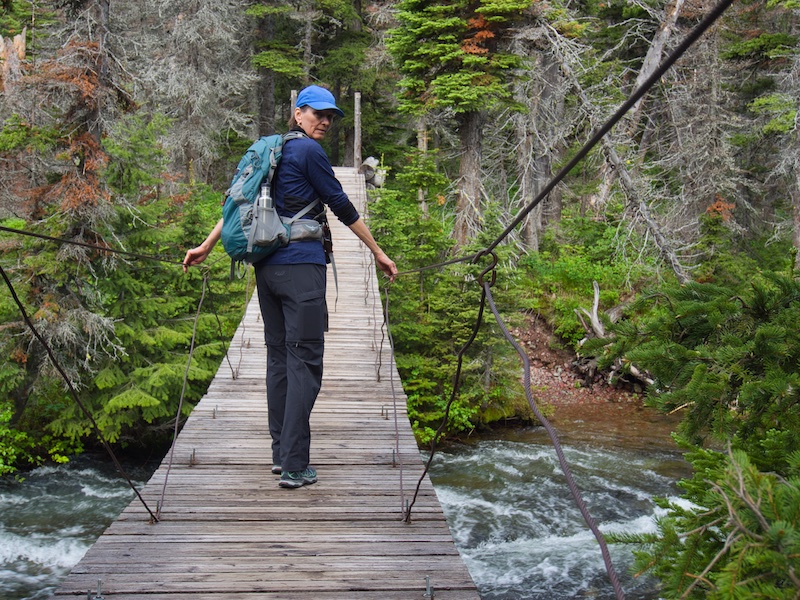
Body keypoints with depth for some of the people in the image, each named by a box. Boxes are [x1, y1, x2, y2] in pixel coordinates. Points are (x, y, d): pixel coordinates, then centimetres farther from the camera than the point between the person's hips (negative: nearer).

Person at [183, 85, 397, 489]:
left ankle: (280, 453, 19)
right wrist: (378, 253, 6)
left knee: (278, 357, 13)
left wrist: (206, 247, 22)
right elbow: (342, 207, -2)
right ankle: (294, 466, -9)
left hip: (267, 268, 8)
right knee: (304, 362, -7)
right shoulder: (309, 151, -5)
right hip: (301, 266, -8)